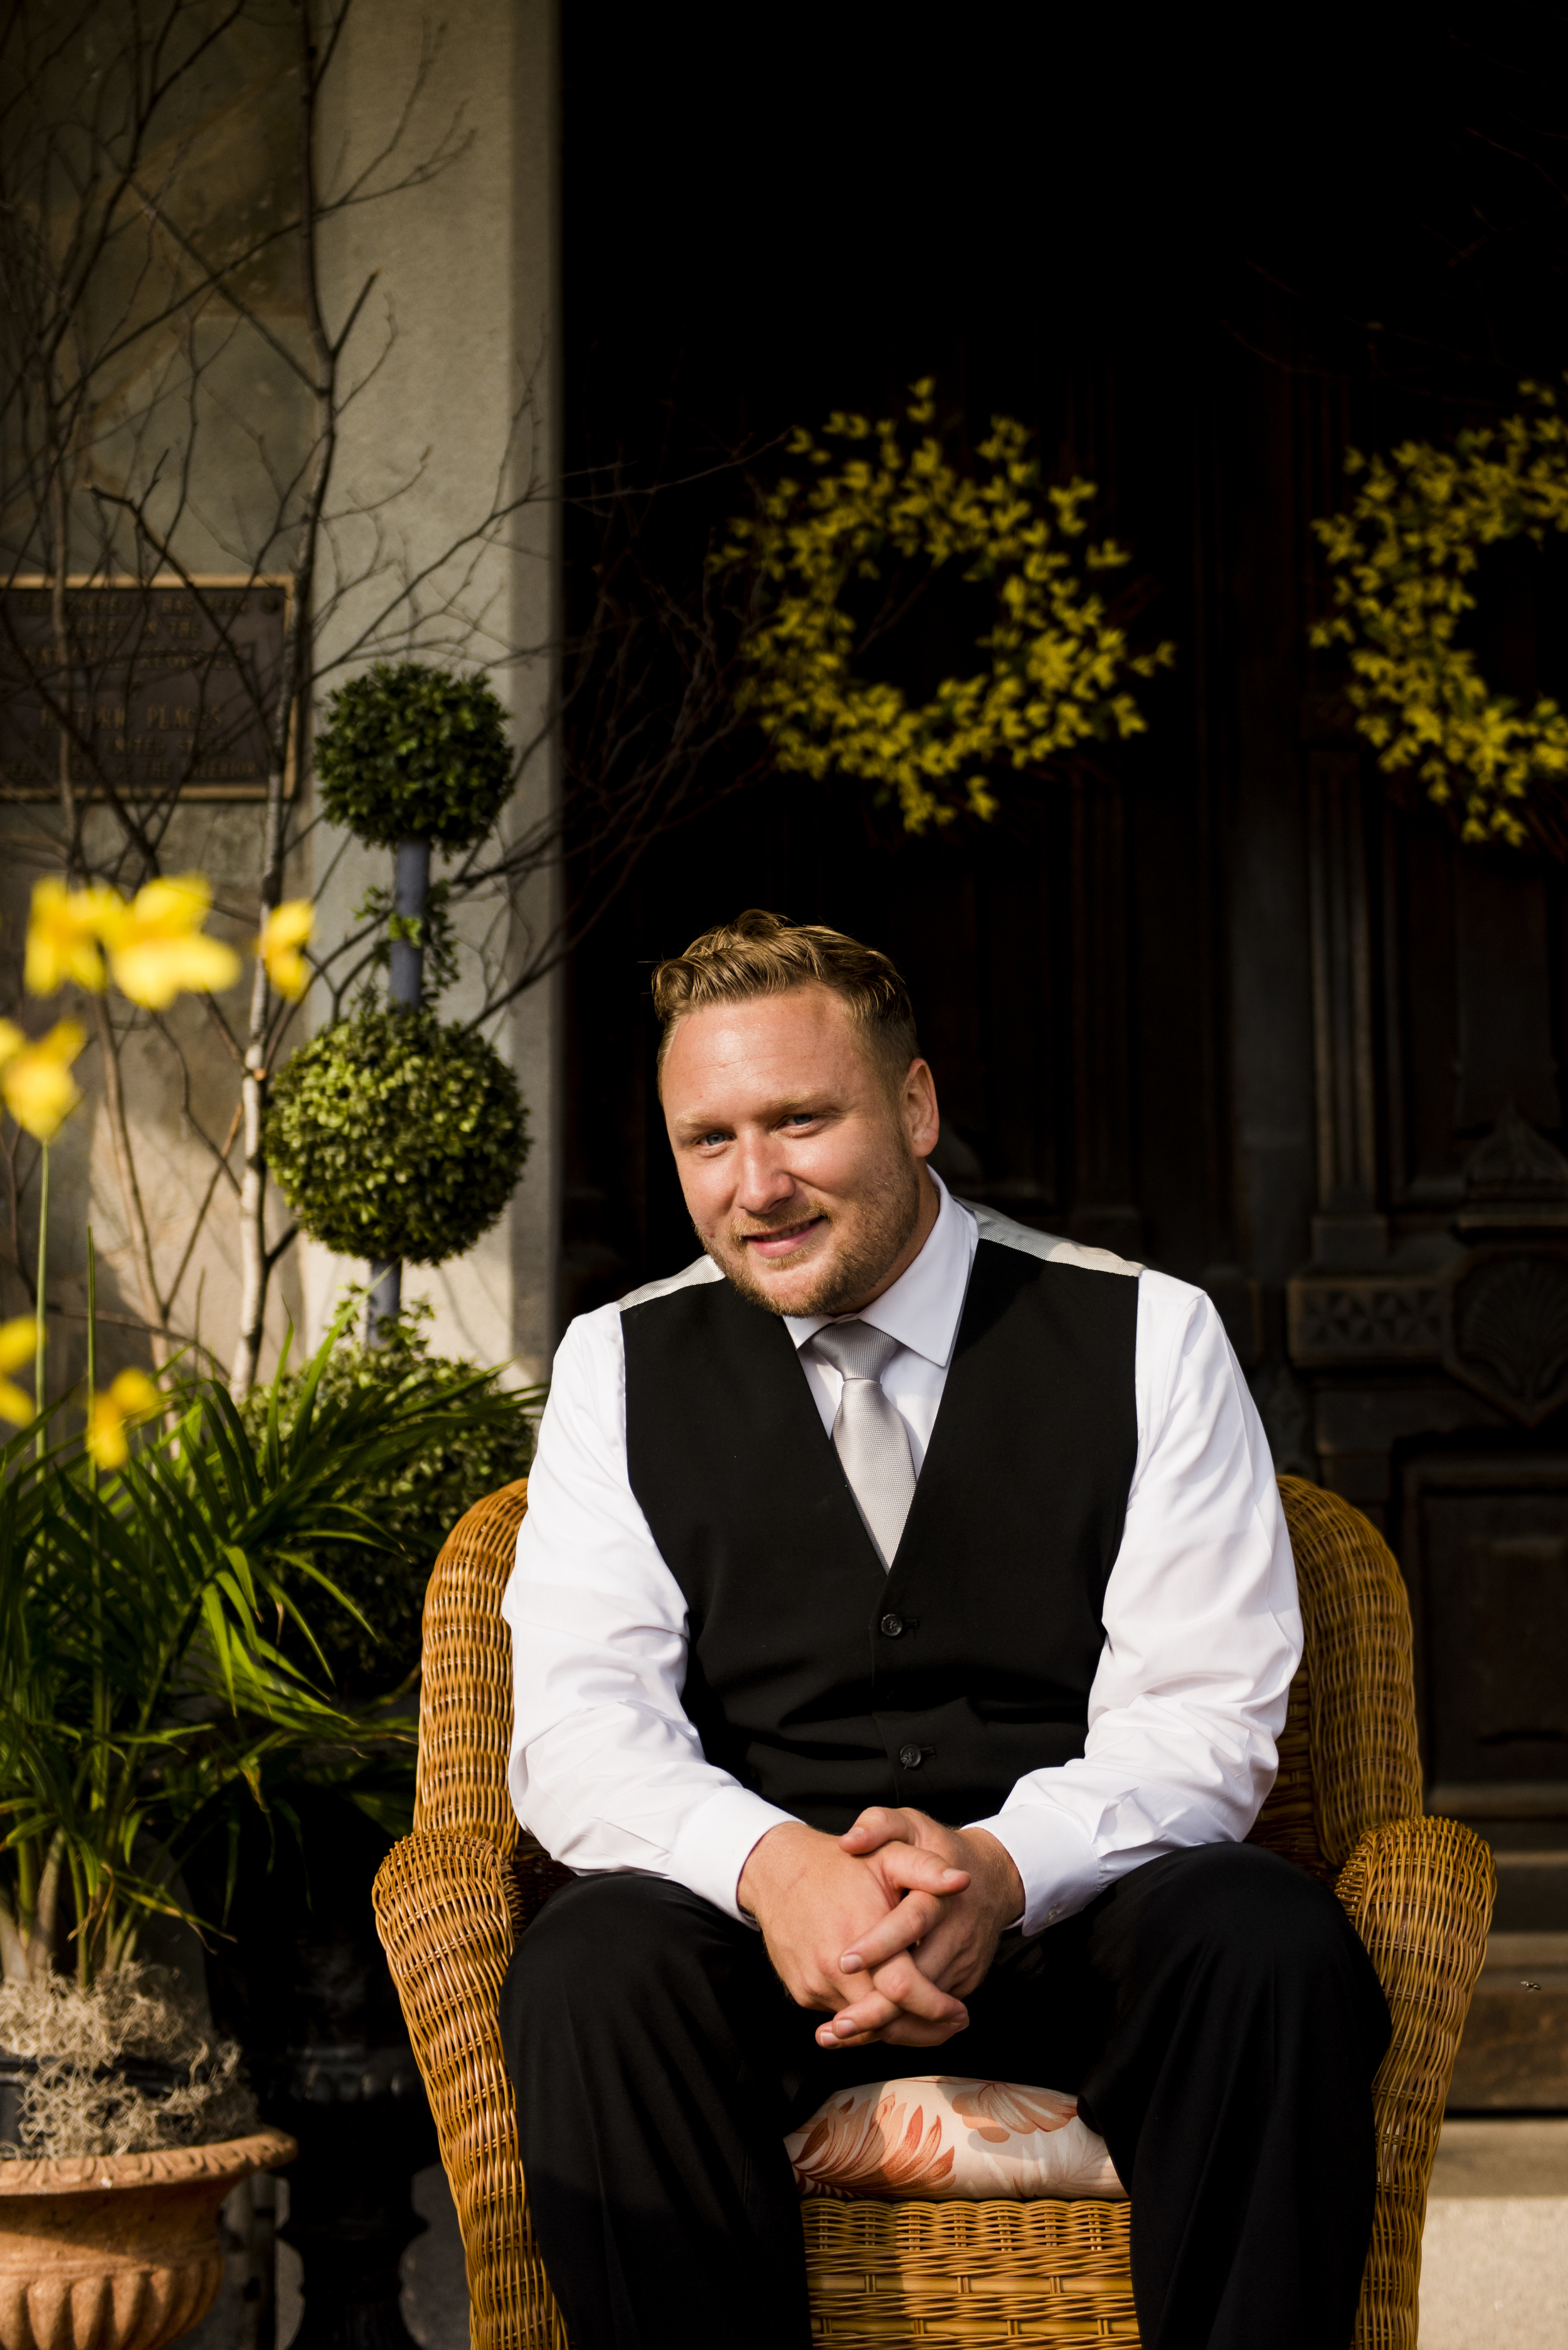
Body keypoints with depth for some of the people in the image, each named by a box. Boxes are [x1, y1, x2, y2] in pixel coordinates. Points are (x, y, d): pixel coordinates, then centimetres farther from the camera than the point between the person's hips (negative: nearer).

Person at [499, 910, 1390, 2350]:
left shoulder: (1149, 1340, 4)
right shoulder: (624, 1368, 8)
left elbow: (1204, 1716, -2)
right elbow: (578, 1728, -2)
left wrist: (1000, 1867, -24)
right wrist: (774, 1866, -25)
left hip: (1074, 1912, 0)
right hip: (762, 1936, 1)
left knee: (1275, 1945, -32)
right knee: (590, 1963, -31)